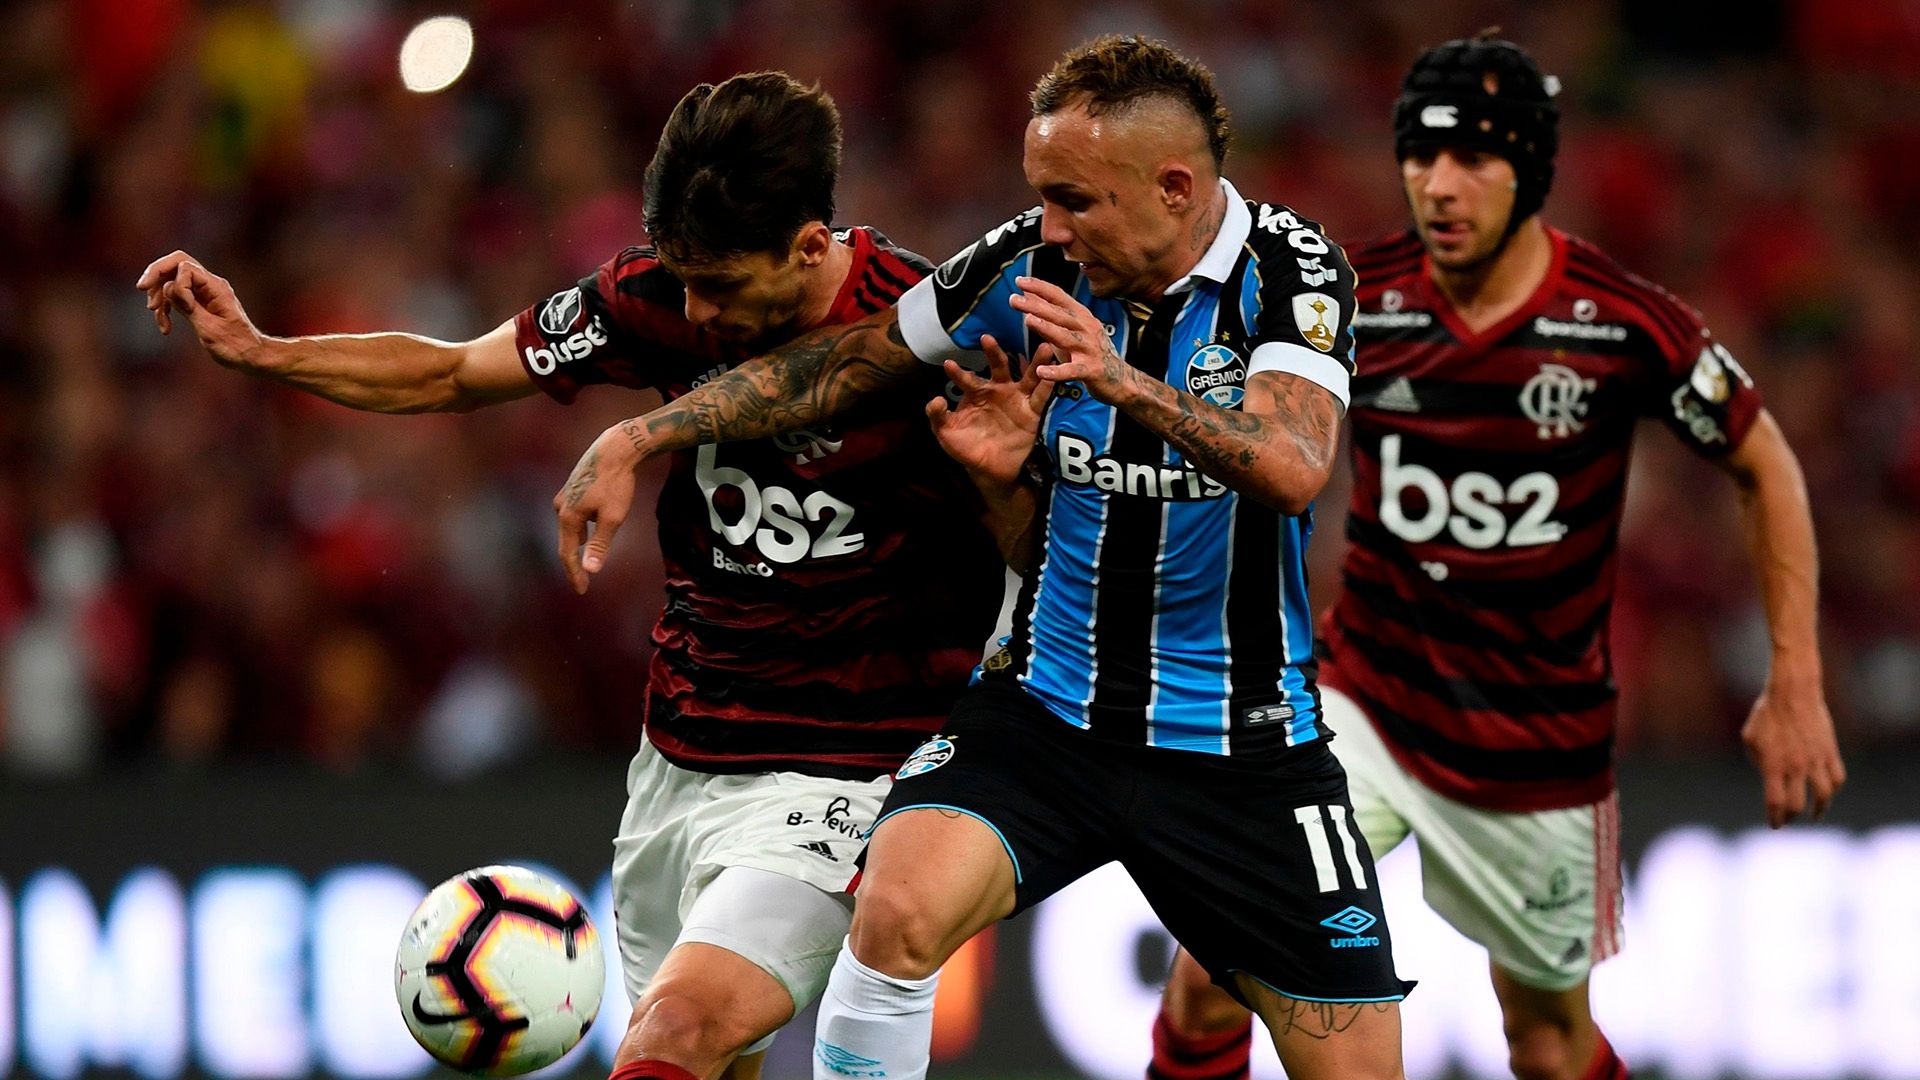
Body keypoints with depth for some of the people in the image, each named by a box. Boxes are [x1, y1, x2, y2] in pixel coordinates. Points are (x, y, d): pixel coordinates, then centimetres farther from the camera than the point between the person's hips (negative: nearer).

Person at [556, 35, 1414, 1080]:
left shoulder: (1290, 268, -13)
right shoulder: (1031, 261, -5)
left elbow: (1291, 472, -30)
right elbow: (839, 362, 7)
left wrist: (1128, 385, -45)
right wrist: (636, 440, 2)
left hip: (1244, 744, -1)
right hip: (1049, 708, 1)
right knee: (897, 910, -27)